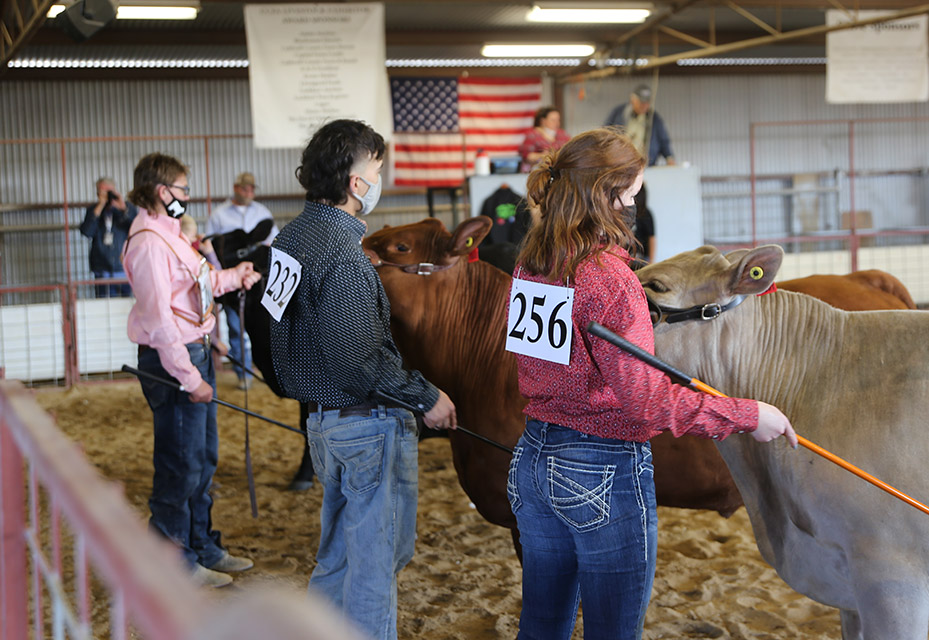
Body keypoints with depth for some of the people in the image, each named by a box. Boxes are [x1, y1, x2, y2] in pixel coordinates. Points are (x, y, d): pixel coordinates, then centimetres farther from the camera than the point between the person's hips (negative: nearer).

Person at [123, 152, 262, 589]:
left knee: (204, 458, 19)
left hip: (196, 353, 10)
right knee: (180, 464, -1)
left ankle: (203, 547, 33)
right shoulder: (148, 242, -18)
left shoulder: (170, 234, 13)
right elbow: (158, 316, -23)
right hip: (172, 360, -10)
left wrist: (234, 277, 14)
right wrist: (189, 377, -24)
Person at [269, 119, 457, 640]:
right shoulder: (343, 255, -24)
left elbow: (285, 330, 16)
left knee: (340, 551, 23)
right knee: (376, 557, 3)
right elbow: (361, 357, -26)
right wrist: (427, 398, -17)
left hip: (324, 417, 10)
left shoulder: (293, 237, 6)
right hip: (369, 422, -10)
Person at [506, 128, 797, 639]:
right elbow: (646, 399, -24)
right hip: (606, 472, -7)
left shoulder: (529, 266, 2)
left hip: (534, 457, 8)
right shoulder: (610, 278, -21)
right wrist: (746, 415, -18)